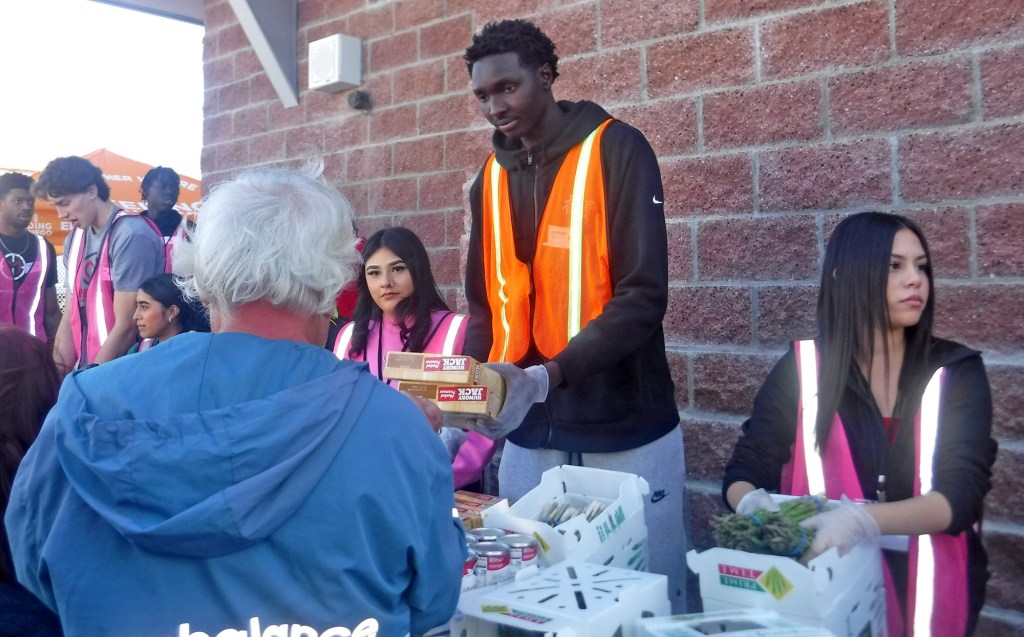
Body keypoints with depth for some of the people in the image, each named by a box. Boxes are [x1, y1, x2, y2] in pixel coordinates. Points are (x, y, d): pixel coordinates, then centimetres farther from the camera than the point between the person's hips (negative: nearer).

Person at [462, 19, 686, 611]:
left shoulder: (617, 150, -7)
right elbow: (486, 306, 12)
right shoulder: (491, 178, 9)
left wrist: (546, 376, -25)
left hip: (626, 434, -4)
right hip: (529, 438, 5)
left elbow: (644, 295, -15)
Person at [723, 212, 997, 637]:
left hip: (930, 589, 1)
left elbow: (962, 495, -12)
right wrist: (752, 505, -24)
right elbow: (743, 470, 0)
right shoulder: (800, 369, -1)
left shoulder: (956, 371, 0)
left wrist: (863, 520, -30)